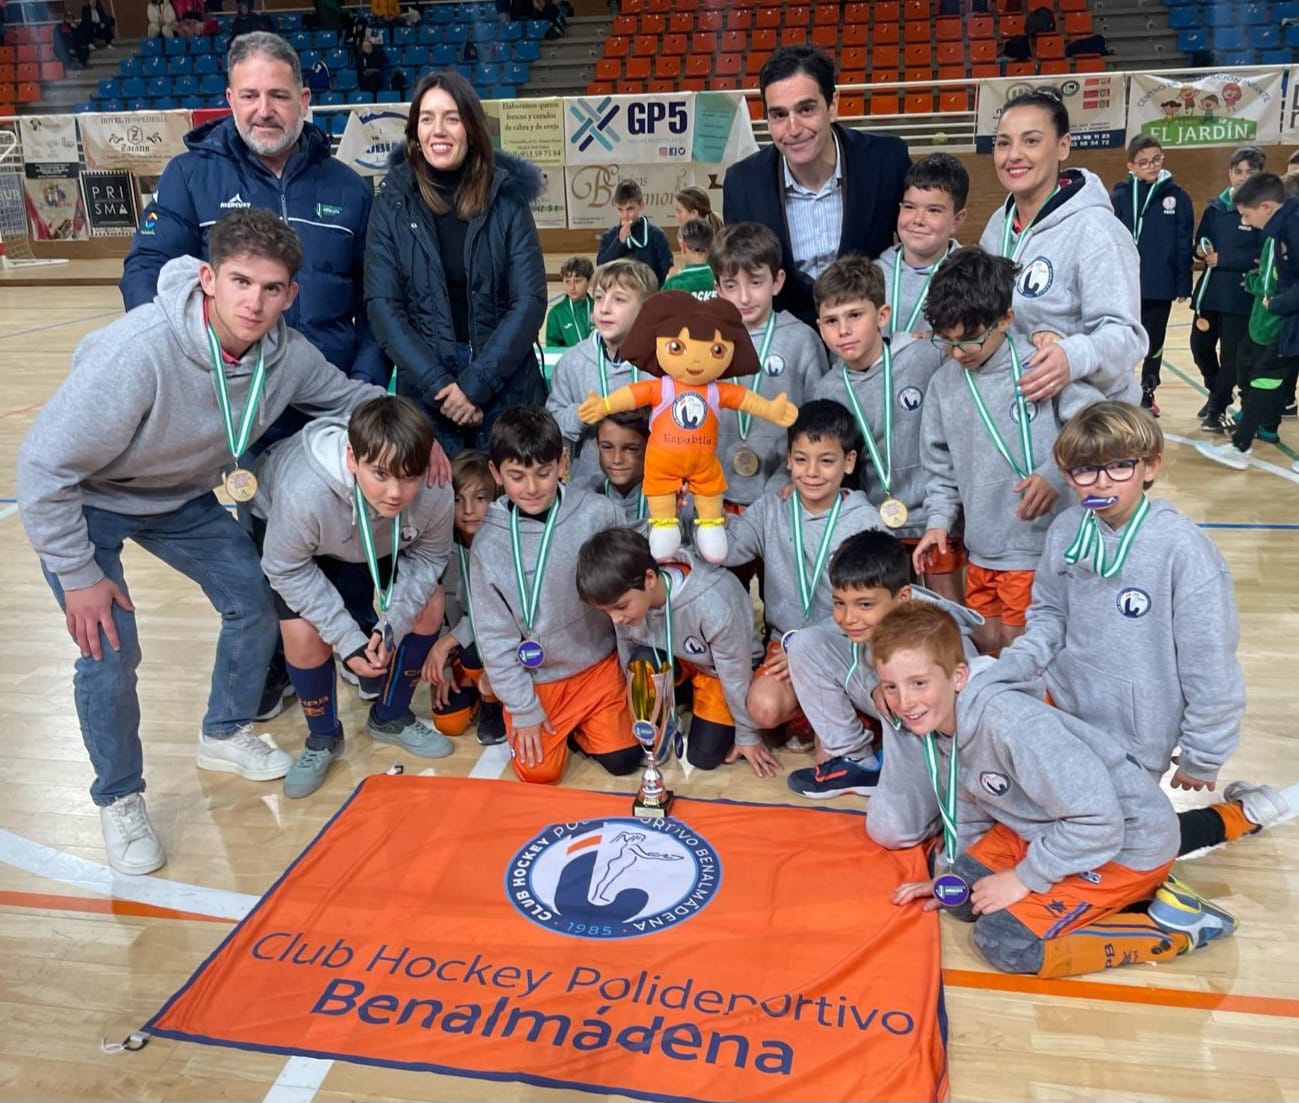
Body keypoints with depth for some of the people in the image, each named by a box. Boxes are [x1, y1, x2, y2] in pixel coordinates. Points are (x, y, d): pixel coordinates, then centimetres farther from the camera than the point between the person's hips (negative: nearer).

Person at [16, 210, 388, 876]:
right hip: (87, 502, -5)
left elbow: (348, 396, 2)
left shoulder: (286, 354, -22)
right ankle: (119, 800, 15)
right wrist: (78, 576, -22)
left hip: (183, 496, 6)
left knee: (255, 604, 6)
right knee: (109, 652, -11)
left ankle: (224, 734, 33)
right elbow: (44, 467, -30)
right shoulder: (137, 352, -40)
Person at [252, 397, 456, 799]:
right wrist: (348, 640, -29)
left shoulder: (436, 493, -37)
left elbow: (428, 556, -17)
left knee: (429, 605, -9)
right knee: (304, 633, -20)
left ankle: (391, 717, 16)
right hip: (282, 527, -3)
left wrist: (392, 625, -27)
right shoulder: (304, 494, -45)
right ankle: (323, 737, 10)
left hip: (382, 537, 3)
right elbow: (287, 570, -27)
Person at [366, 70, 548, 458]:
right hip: (424, 391, 0)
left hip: (507, 388, 0)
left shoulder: (507, 197, 0)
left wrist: (475, 383, -14)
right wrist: (438, 384, -14)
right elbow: (382, 305, -4)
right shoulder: (393, 202, 1)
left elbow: (530, 301, -5)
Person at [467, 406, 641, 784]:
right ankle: (548, 721, 26)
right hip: (534, 678, 0)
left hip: (598, 664, 0)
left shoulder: (597, 514, -17)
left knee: (623, 760, -2)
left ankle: (575, 722, 27)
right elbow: (494, 636, -7)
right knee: (538, 772, -5)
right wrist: (523, 709, -7)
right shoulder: (489, 542, -14)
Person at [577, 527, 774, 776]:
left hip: (718, 670, -3)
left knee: (704, 757, -10)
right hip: (675, 659, 4)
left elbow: (737, 677, -24)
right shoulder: (625, 599, -26)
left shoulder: (713, 606, -41)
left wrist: (748, 736, -10)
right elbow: (627, 661, -7)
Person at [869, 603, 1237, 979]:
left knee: (1002, 940, -16)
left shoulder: (1010, 724, -33)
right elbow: (968, 813, 9)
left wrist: (1024, 877, -20)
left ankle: (1174, 925, -6)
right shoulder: (933, 724, -6)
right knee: (959, 898, 4)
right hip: (1049, 829, 9)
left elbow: (1098, 821, -29)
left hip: (1128, 840, -9)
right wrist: (949, 875, -1)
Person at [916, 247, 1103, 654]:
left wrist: (1057, 476, -22)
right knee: (984, 644, 16)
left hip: (1038, 546, -5)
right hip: (980, 548, 5)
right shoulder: (944, 383, 4)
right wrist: (939, 519, 2)